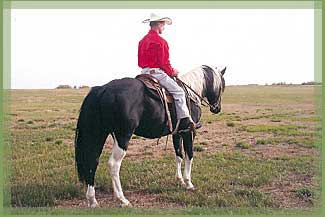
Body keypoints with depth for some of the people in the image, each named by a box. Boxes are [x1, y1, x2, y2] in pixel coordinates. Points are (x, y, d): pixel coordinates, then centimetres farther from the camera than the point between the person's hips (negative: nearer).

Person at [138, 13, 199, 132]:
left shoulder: (143, 41, 15)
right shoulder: (160, 41, -12)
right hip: (157, 72, -9)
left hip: (145, 72, 10)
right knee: (178, 91, -5)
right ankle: (185, 121, -11)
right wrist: (172, 72, 2)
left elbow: (140, 62, 19)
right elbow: (164, 62, -15)